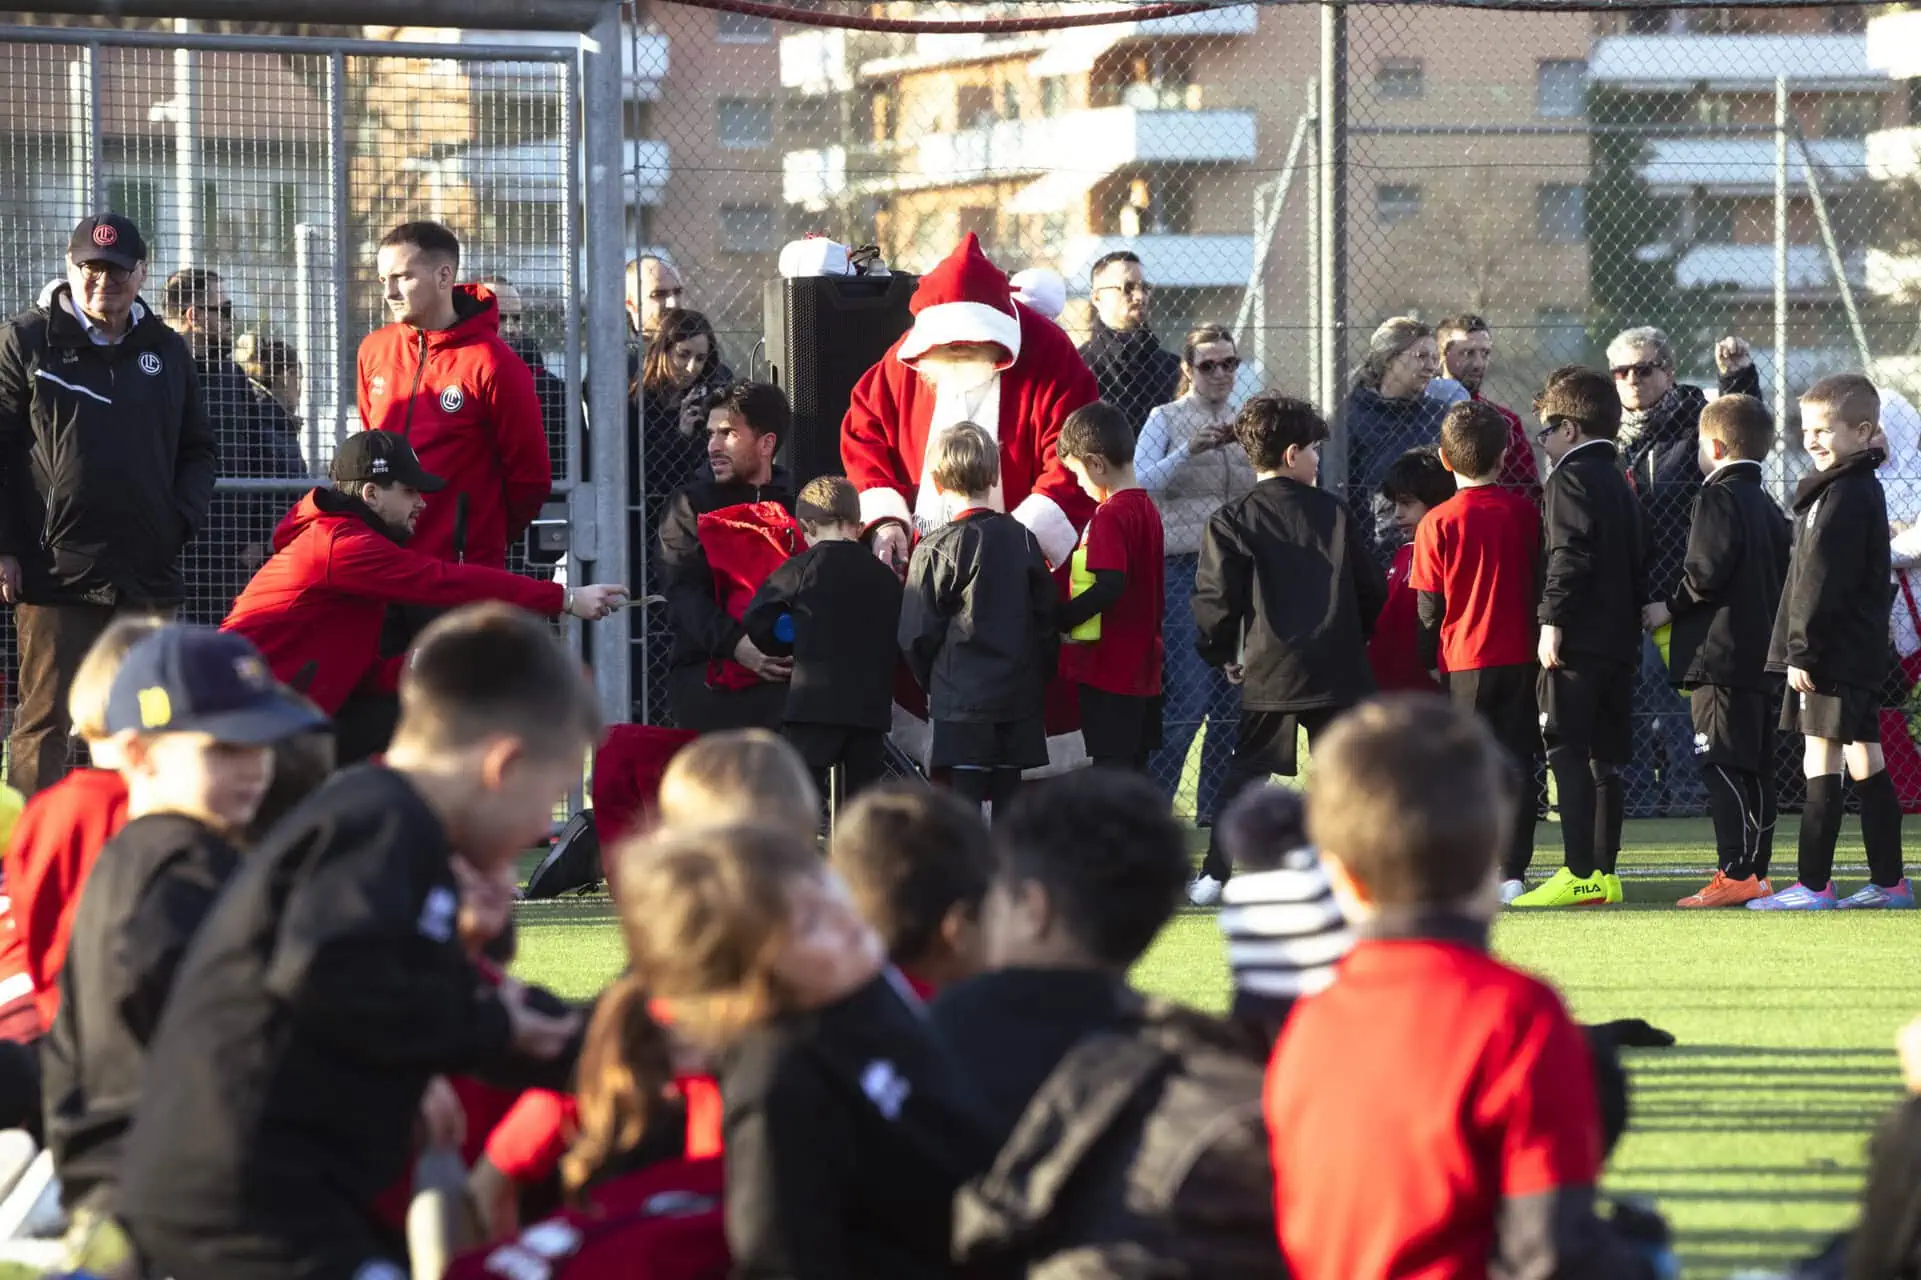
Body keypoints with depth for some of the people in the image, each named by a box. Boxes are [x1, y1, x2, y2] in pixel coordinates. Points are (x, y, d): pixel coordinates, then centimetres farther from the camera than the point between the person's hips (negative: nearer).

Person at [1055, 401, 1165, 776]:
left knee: (1110, 768, -6)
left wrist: (1060, 619, -16)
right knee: (1134, 767, 14)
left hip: (1109, 670, -9)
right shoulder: (1147, 509, 11)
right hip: (1143, 669, 9)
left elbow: (1109, 587, -27)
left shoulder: (1110, 516, -17)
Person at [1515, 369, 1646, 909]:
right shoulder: (1619, 483, 20)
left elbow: (1569, 555, -20)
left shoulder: (1570, 479, -8)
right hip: (1621, 639, 9)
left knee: (1567, 753, -11)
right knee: (1604, 757, 12)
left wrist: (1553, 620, -20)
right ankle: (1603, 872, 13)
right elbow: (1638, 561, 23)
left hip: (1577, 640, -9)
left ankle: (1579, 874, -17)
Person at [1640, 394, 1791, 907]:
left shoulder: (1718, 499, -10)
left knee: (1723, 767, -10)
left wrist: (1669, 607, -5)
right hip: (1762, 653, 9)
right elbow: (1781, 575, 19)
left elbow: (1708, 572, -18)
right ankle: (1756, 871, 13)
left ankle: (1736, 873, -16)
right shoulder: (1768, 507, 17)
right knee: (1756, 766, 11)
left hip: (1719, 653, -9)